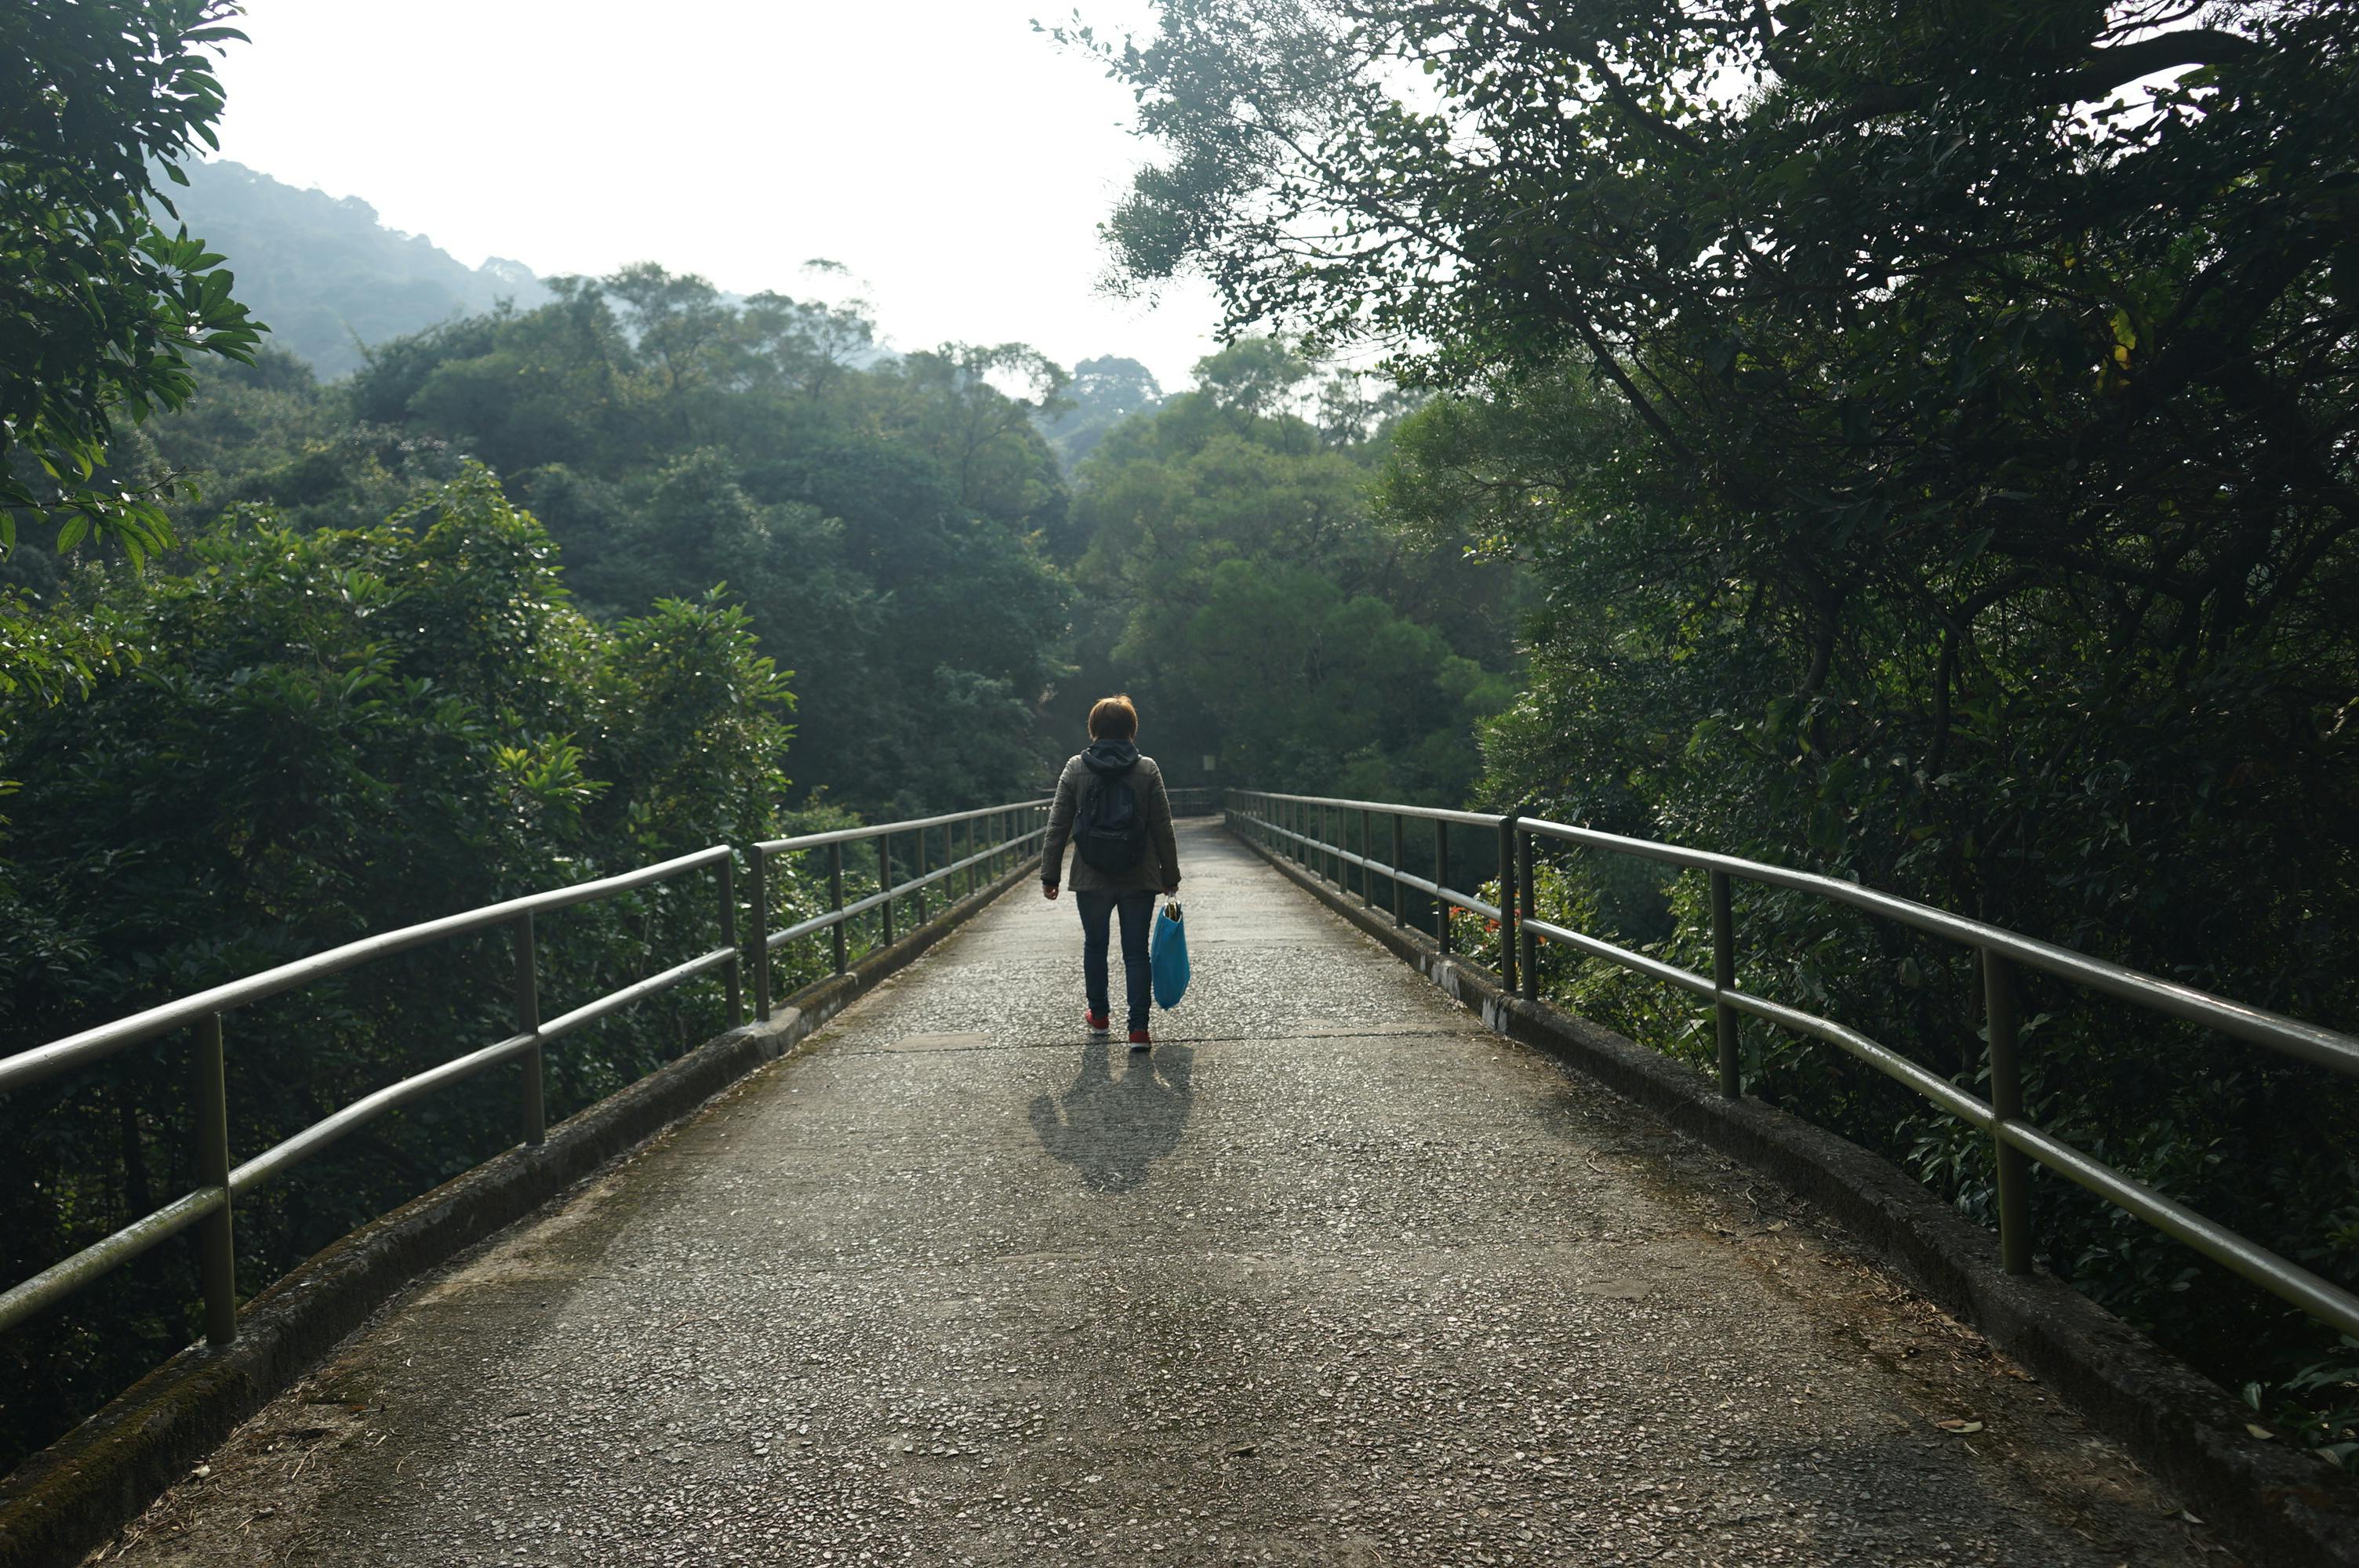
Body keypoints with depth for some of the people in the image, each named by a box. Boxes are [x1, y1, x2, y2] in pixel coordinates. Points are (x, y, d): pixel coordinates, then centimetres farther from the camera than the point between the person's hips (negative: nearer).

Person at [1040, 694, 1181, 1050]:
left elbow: (1058, 827, -2)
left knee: (1095, 946, 19)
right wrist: (1170, 875, 6)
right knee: (1136, 951, 5)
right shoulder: (1147, 769, -4)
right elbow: (1163, 829, -3)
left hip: (1091, 879, 1)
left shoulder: (1075, 769, -3)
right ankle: (1139, 1029, -2)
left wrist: (1050, 875, 4)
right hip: (1139, 880, 0)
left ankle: (1099, 1014, 32)